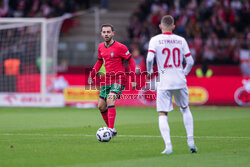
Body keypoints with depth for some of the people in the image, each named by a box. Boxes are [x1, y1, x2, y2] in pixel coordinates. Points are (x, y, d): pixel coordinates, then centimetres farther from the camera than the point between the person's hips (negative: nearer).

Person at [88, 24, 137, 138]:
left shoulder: (120, 47, -12)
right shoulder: (101, 47, 8)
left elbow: (131, 61, -6)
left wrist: (133, 80, -10)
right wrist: (92, 75, 15)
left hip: (119, 79, -7)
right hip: (107, 79, 7)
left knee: (110, 100, -27)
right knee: (101, 106, 6)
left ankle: (111, 129, -30)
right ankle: (111, 129, 21)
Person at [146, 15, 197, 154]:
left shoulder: (155, 40, -2)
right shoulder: (181, 40, 6)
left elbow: (149, 58, -13)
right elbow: (190, 61, 5)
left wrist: (149, 71, 6)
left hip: (164, 83, -2)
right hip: (180, 81, 2)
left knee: (163, 114, 3)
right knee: (185, 109, 23)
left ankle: (168, 145, -13)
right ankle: (191, 141, 15)